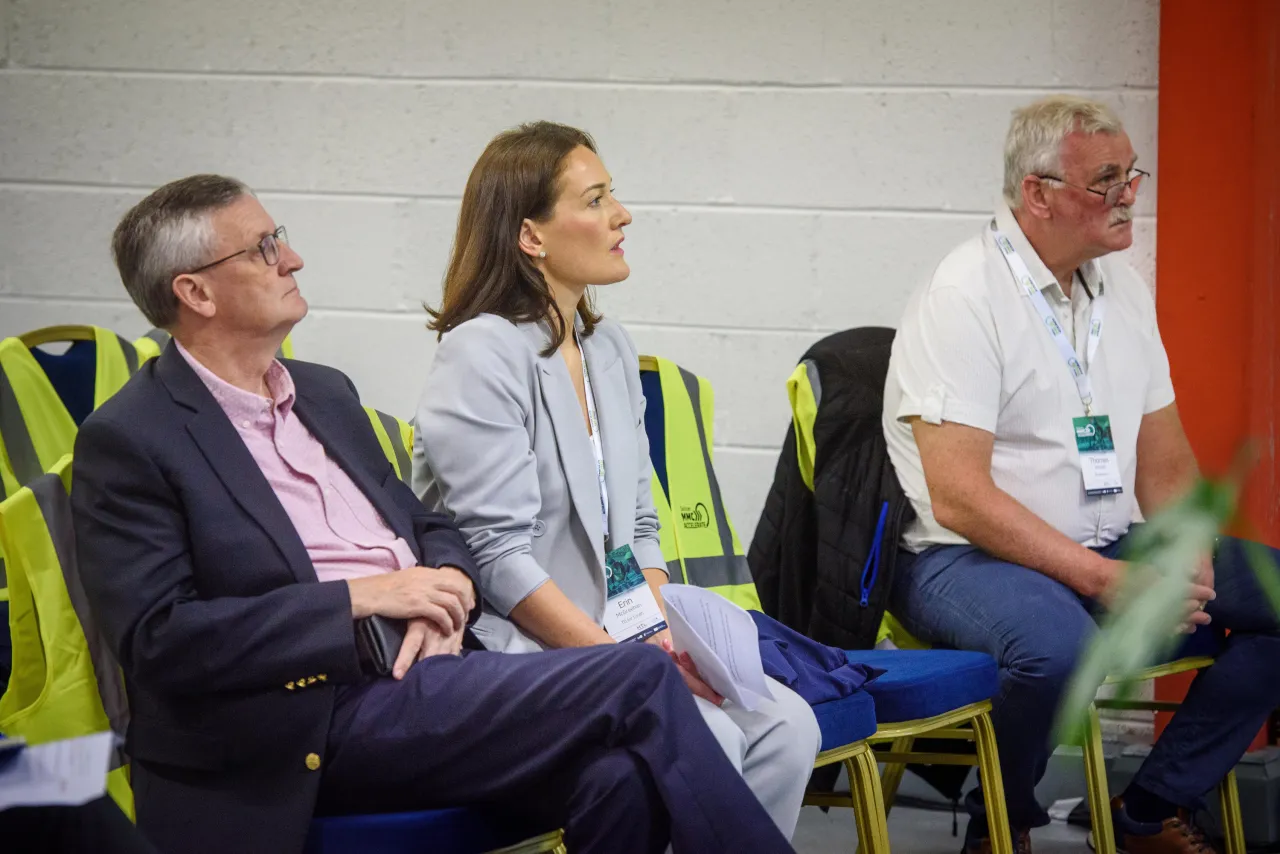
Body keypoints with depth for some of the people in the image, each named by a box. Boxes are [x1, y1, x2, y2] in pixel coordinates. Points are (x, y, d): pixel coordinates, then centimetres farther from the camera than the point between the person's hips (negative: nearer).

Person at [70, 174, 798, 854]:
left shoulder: (326, 393, 20)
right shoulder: (128, 442, -3)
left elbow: (428, 525, 28)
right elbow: (161, 640, -12)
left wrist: (447, 593, 3)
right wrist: (362, 598, -14)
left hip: (425, 677, 7)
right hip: (321, 718, -7)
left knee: (622, 776, -25)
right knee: (642, 682, -21)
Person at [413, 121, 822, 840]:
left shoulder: (611, 349, 15)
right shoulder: (481, 356, -11)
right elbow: (498, 558, -16)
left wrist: (668, 635, -3)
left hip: (610, 637, 8)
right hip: (513, 648, -8)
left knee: (786, 725, -15)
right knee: (706, 740, -27)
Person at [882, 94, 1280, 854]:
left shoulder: (1124, 290, 12)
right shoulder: (963, 299, -14)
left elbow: (1163, 453, 15)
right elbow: (959, 498, -20)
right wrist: (1105, 579, -23)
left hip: (1110, 553, 8)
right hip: (969, 560, -8)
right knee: (1058, 642, -39)